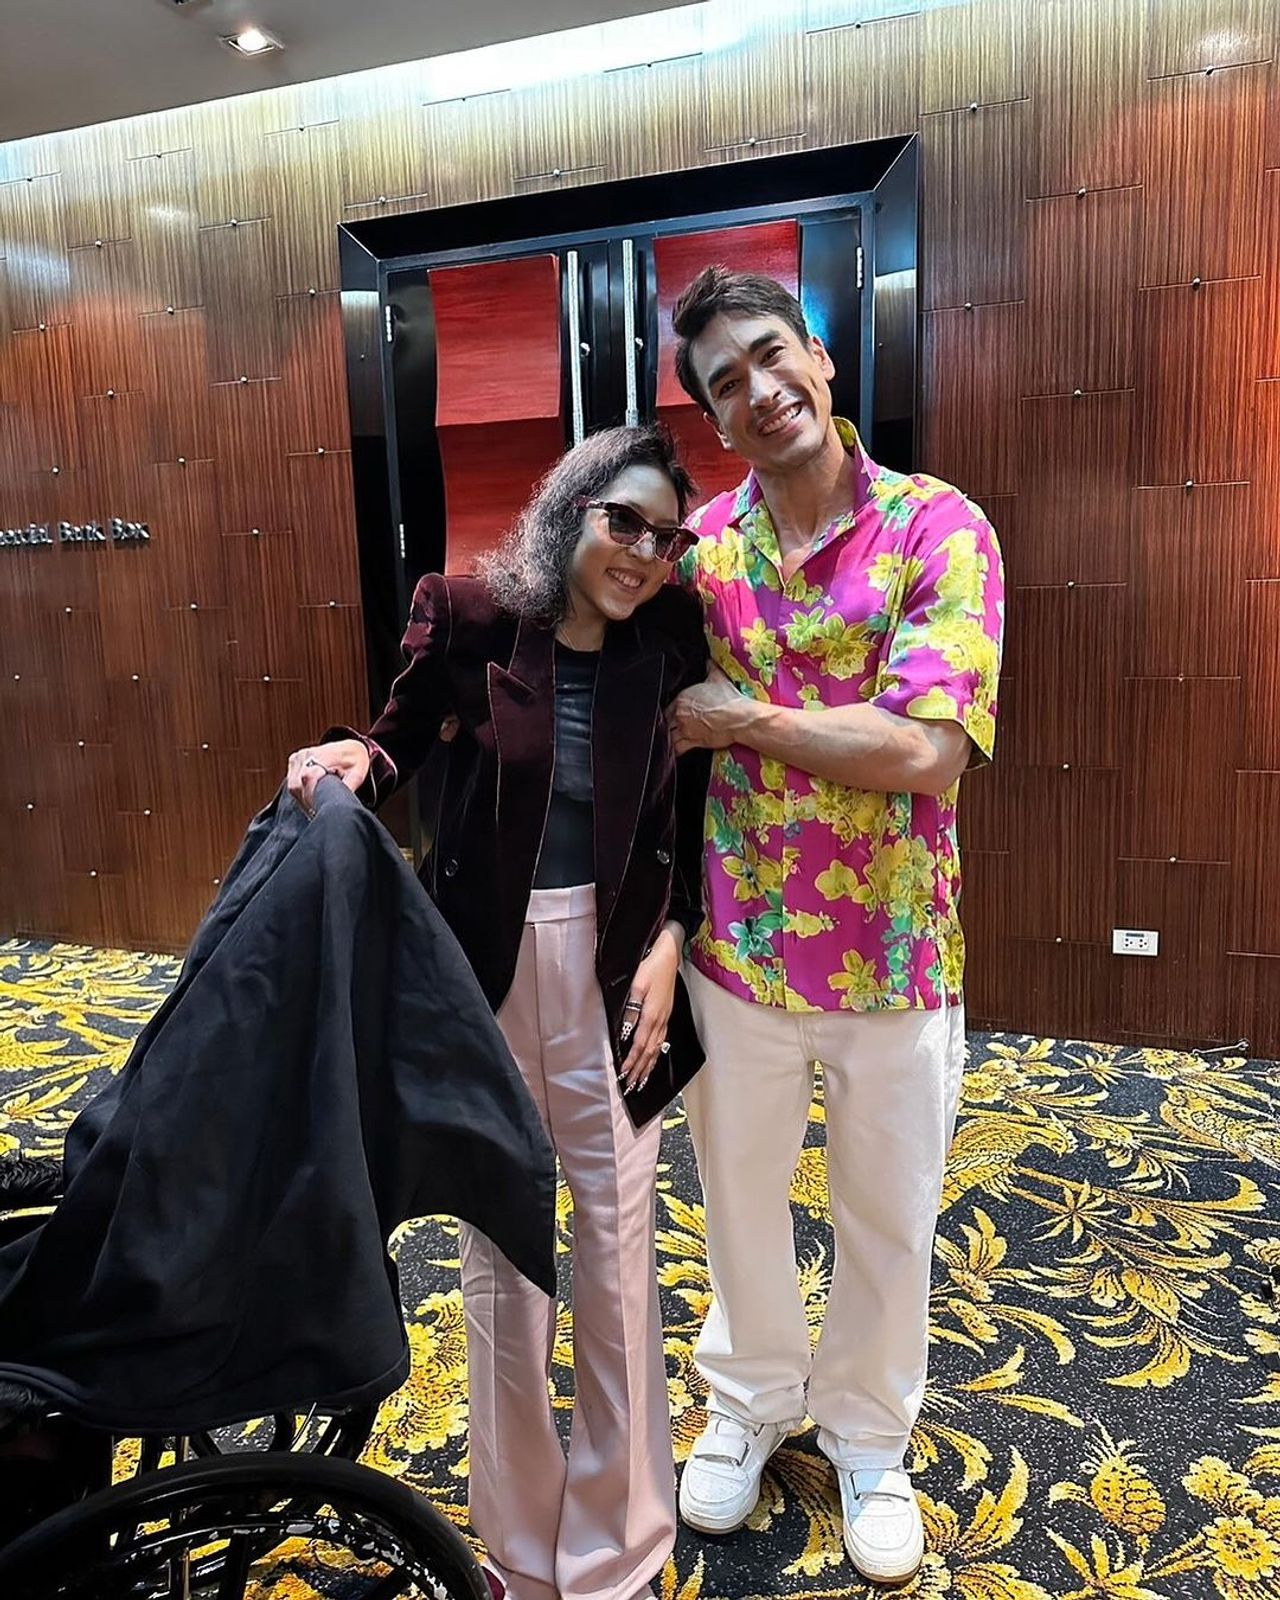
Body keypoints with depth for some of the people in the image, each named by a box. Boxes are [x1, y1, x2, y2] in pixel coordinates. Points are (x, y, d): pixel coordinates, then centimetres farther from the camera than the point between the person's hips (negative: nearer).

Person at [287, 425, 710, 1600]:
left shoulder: (671, 641, -4)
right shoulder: (471, 617, -8)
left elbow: (691, 810, 3)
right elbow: (408, 735, 6)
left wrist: (670, 942, -6)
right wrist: (359, 759, -16)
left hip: (614, 954, 1)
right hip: (483, 951, 0)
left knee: (619, 1233, 8)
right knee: (496, 1231, 12)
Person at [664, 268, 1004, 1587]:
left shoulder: (939, 528, -13)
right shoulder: (700, 547, -2)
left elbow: (925, 749, -24)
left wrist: (744, 718, -16)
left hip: (894, 956, -2)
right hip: (740, 946, 3)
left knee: (888, 1218, 18)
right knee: (738, 1196, 21)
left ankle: (867, 1436, 47)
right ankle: (750, 1402, 50)